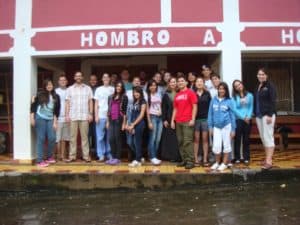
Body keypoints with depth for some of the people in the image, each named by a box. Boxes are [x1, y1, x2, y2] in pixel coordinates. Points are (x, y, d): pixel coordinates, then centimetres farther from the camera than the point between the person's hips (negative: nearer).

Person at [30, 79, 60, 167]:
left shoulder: (56, 97, 9)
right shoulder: (40, 95, 2)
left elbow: (56, 110, 9)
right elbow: (33, 106, 2)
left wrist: (55, 122, 4)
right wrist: (32, 118, -6)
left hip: (50, 119, 3)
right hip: (40, 118, -3)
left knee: (52, 138, -2)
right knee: (41, 139, -2)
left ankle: (49, 157, 20)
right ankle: (40, 160, 4)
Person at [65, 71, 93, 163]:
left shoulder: (88, 88, 8)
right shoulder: (70, 89, 9)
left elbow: (90, 102, 6)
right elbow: (67, 102, 6)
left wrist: (90, 114, -2)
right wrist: (67, 115, -2)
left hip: (84, 116, -1)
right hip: (73, 116, 1)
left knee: (84, 136, 3)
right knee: (73, 136, 4)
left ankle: (86, 155, 8)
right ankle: (72, 156, 10)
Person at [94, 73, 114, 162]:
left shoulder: (113, 89, 7)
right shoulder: (99, 89, 9)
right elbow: (96, 104, 7)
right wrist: (96, 115, -2)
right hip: (101, 116, 0)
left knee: (109, 137, 4)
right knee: (100, 137, 0)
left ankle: (109, 154, 12)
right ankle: (101, 155, 5)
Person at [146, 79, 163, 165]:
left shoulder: (159, 95, 12)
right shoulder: (148, 96, -2)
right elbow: (147, 109, -5)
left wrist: (160, 111, 1)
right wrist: (149, 122, -10)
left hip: (160, 117, 5)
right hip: (152, 117, -5)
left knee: (158, 139, 4)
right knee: (152, 138, -6)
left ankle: (154, 156, 12)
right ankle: (152, 157, -1)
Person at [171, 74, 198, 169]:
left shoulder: (190, 93, -1)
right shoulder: (177, 95, 16)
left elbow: (194, 107, -6)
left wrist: (193, 119, -14)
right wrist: (172, 120, 12)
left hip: (187, 121, -6)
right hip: (178, 122, 6)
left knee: (187, 141, -8)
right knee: (180, 142, 8)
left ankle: (190, 161, -2)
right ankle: (184, 160, 16)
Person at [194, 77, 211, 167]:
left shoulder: (207, 94, 6)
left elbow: (210, 106, 5)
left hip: (205, 119, 1)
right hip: (196, 119, 0)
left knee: (205, 139, 4)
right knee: (196, 139, 3)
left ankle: (205, 159, 10)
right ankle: (196, 159, 8)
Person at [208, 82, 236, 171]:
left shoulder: (229, 101, -1)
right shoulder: (213, 100, 4)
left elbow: (232, 115, 0)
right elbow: (210, 114, 7)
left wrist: (233, 129, -2)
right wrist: (210, 127, 4)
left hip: (226, 126, -1)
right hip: (216, 126, 2)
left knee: (226, 145, 6)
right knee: (216, 146, 1)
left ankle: (224, 164, 20)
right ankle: (217, 163, 23)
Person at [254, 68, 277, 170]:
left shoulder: (270, 85, -4)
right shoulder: (257, 87, 15)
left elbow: (273, 101, -11)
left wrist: (270, 115, -19)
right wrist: (255, 114, 11)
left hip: (267, 114, -7)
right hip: (259, 115, 7)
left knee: (268, 137, -9)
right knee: (263, 137, 9)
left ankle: (269, 161, -9)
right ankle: (268, 158, 18)